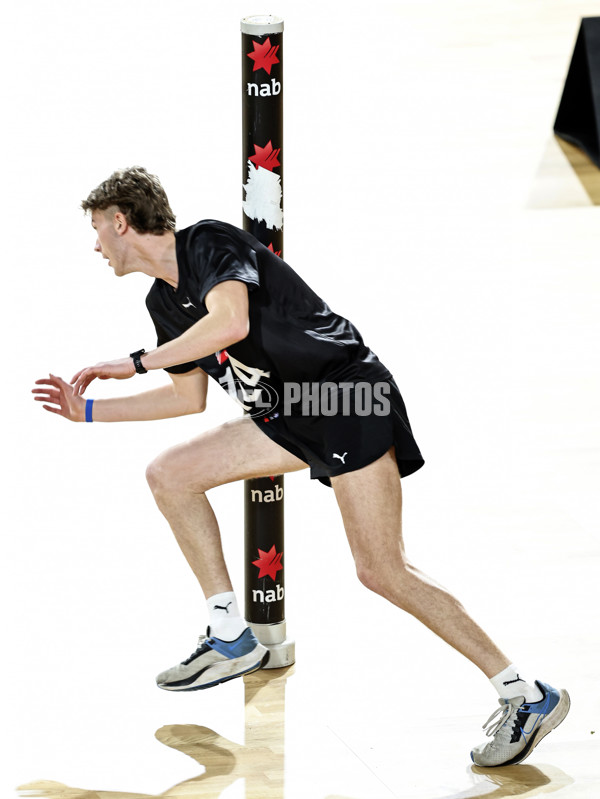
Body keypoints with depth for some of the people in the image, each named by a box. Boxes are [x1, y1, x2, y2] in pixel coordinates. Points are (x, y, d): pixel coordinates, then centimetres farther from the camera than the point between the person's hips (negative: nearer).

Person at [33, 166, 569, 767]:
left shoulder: (210, 243, -12)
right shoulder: (163, 301, 15)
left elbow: (231, 321, -30)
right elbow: (189, 397, 26)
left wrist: (134, 363, -21)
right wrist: (89, 410, 26)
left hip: (349, 395, -9)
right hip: (291, 416, 9)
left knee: (382, 570, -15)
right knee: (170, 475, 4)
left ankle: (527, 695, -10)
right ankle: (230, 638, 7)